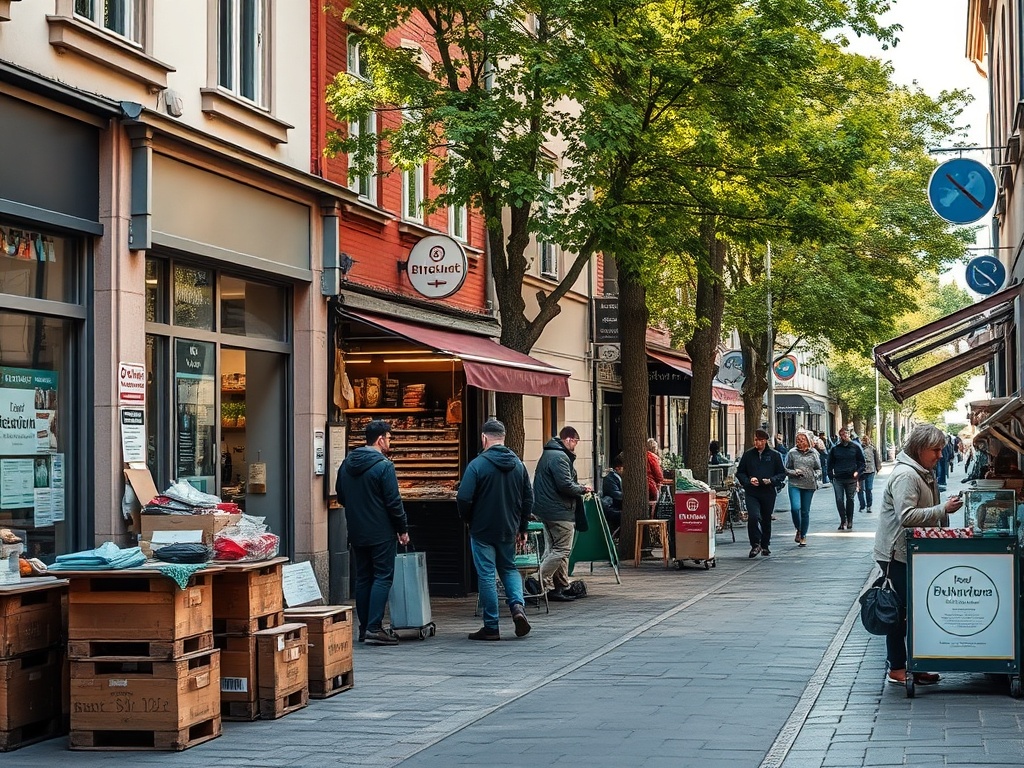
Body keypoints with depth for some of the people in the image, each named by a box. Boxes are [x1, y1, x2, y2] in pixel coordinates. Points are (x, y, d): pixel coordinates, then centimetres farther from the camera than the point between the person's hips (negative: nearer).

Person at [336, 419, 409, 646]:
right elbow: (393, 502, -14)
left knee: (363, 578, 12)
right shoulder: (383, 465, -14)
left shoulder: (347, 463, 8)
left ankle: (364, 628, 14)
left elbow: (341, 496, 16)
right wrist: (403, 529, -4)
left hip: (356, 533, 7)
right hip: (381, 532, -7)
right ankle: (374, 628, -11)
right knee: (382, 578, -4)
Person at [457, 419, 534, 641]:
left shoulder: (477, 465, -14)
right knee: (509, 568, 21)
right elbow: (528, 498, 9)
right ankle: (518, 605, -4)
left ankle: (491, 627, 5)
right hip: (509, 530, 5)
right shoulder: (517, 464, 4)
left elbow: (464, 499, -17)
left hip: (482, 531, -5)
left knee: (486, 575, 2)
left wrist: (468, 520, 3)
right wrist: (522, 528, 17)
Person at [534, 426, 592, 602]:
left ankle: (561, 586, 20)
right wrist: (582, 489, -6)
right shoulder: (560, 457, -16)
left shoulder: (547, 454, 17)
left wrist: (577, 485, 14)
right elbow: (565, 485, -22)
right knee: (562, 549, -8)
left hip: (546, 509, 11)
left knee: (556, 548, 15)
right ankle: (541, 585, -11)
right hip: (560, 511, -11)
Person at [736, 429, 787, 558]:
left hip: (768, 493, 1)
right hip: (751, 493, -1)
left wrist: (771, 480, -12)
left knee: (766, 520, 11)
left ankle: (765, 546, 27)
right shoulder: (748, 454, 5)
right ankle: (755, 544, -8)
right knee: (753, 517, -20)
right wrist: (749, 481, -9)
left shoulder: (774, 455, 3)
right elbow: (740, 472, 10)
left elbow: (782, 474, 7)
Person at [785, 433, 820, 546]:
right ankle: (798, 530, 8)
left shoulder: (813, 453, 6)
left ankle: (803, 536, 17)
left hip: (809, 486, 1)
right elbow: (786, 469, 7)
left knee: (805, 511, 5)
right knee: (795, 508, -18)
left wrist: (815, 476, -6)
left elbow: (819, 469, 14)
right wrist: (794, 472, -12)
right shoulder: (792, 453, 3)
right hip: (794, 485, -1)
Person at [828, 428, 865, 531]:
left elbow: (861, 461, 9)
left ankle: (849, 521, 17)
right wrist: (831, 474, 3)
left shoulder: (855, 447, 4)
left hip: (851, 479, -1)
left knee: (850, 500, 6)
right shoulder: (835, 448, 6)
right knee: (839, 500, -4)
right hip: (838, 479, 1)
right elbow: (830, 463, 13)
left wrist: (858, 472, -6)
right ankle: (843, 520, 5)